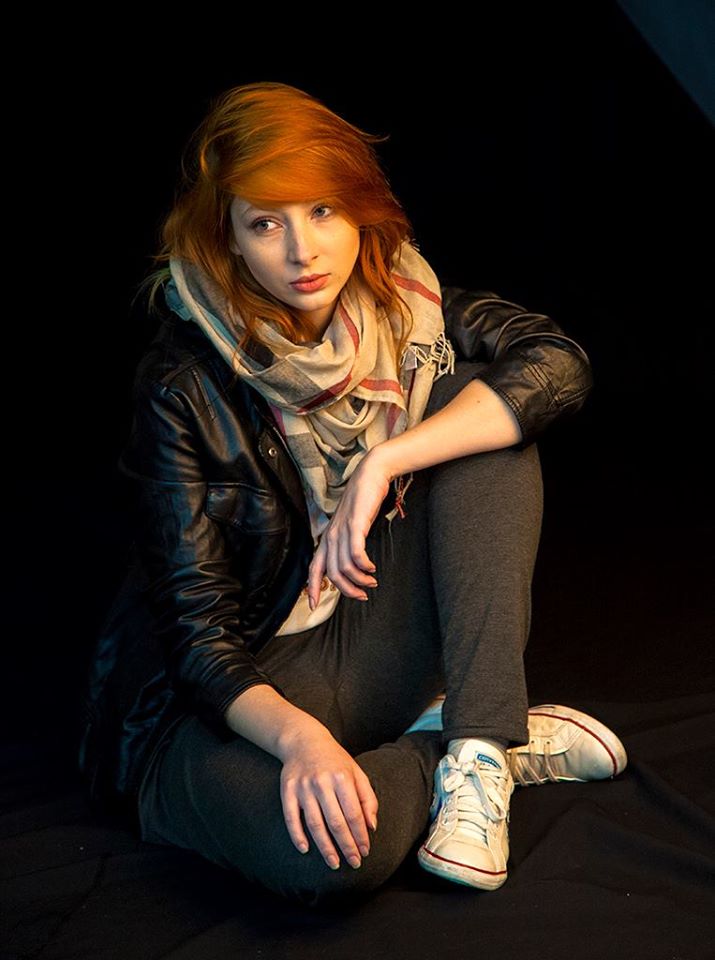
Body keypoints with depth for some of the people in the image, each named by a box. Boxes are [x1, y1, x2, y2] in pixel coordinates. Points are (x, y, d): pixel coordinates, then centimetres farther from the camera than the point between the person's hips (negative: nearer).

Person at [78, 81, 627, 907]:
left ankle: (476, 750, -22)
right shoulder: (185, 389, -17)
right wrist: (297, 735, -37)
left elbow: (559, 364, -21)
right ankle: (474, 742, -9)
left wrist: (384, 464, -28)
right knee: (328, 853, -40)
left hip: (373, 642, 5)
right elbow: (197, 630, -18)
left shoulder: (404, 305, -5)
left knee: (473, 398, -16)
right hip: (240, 695, -4)